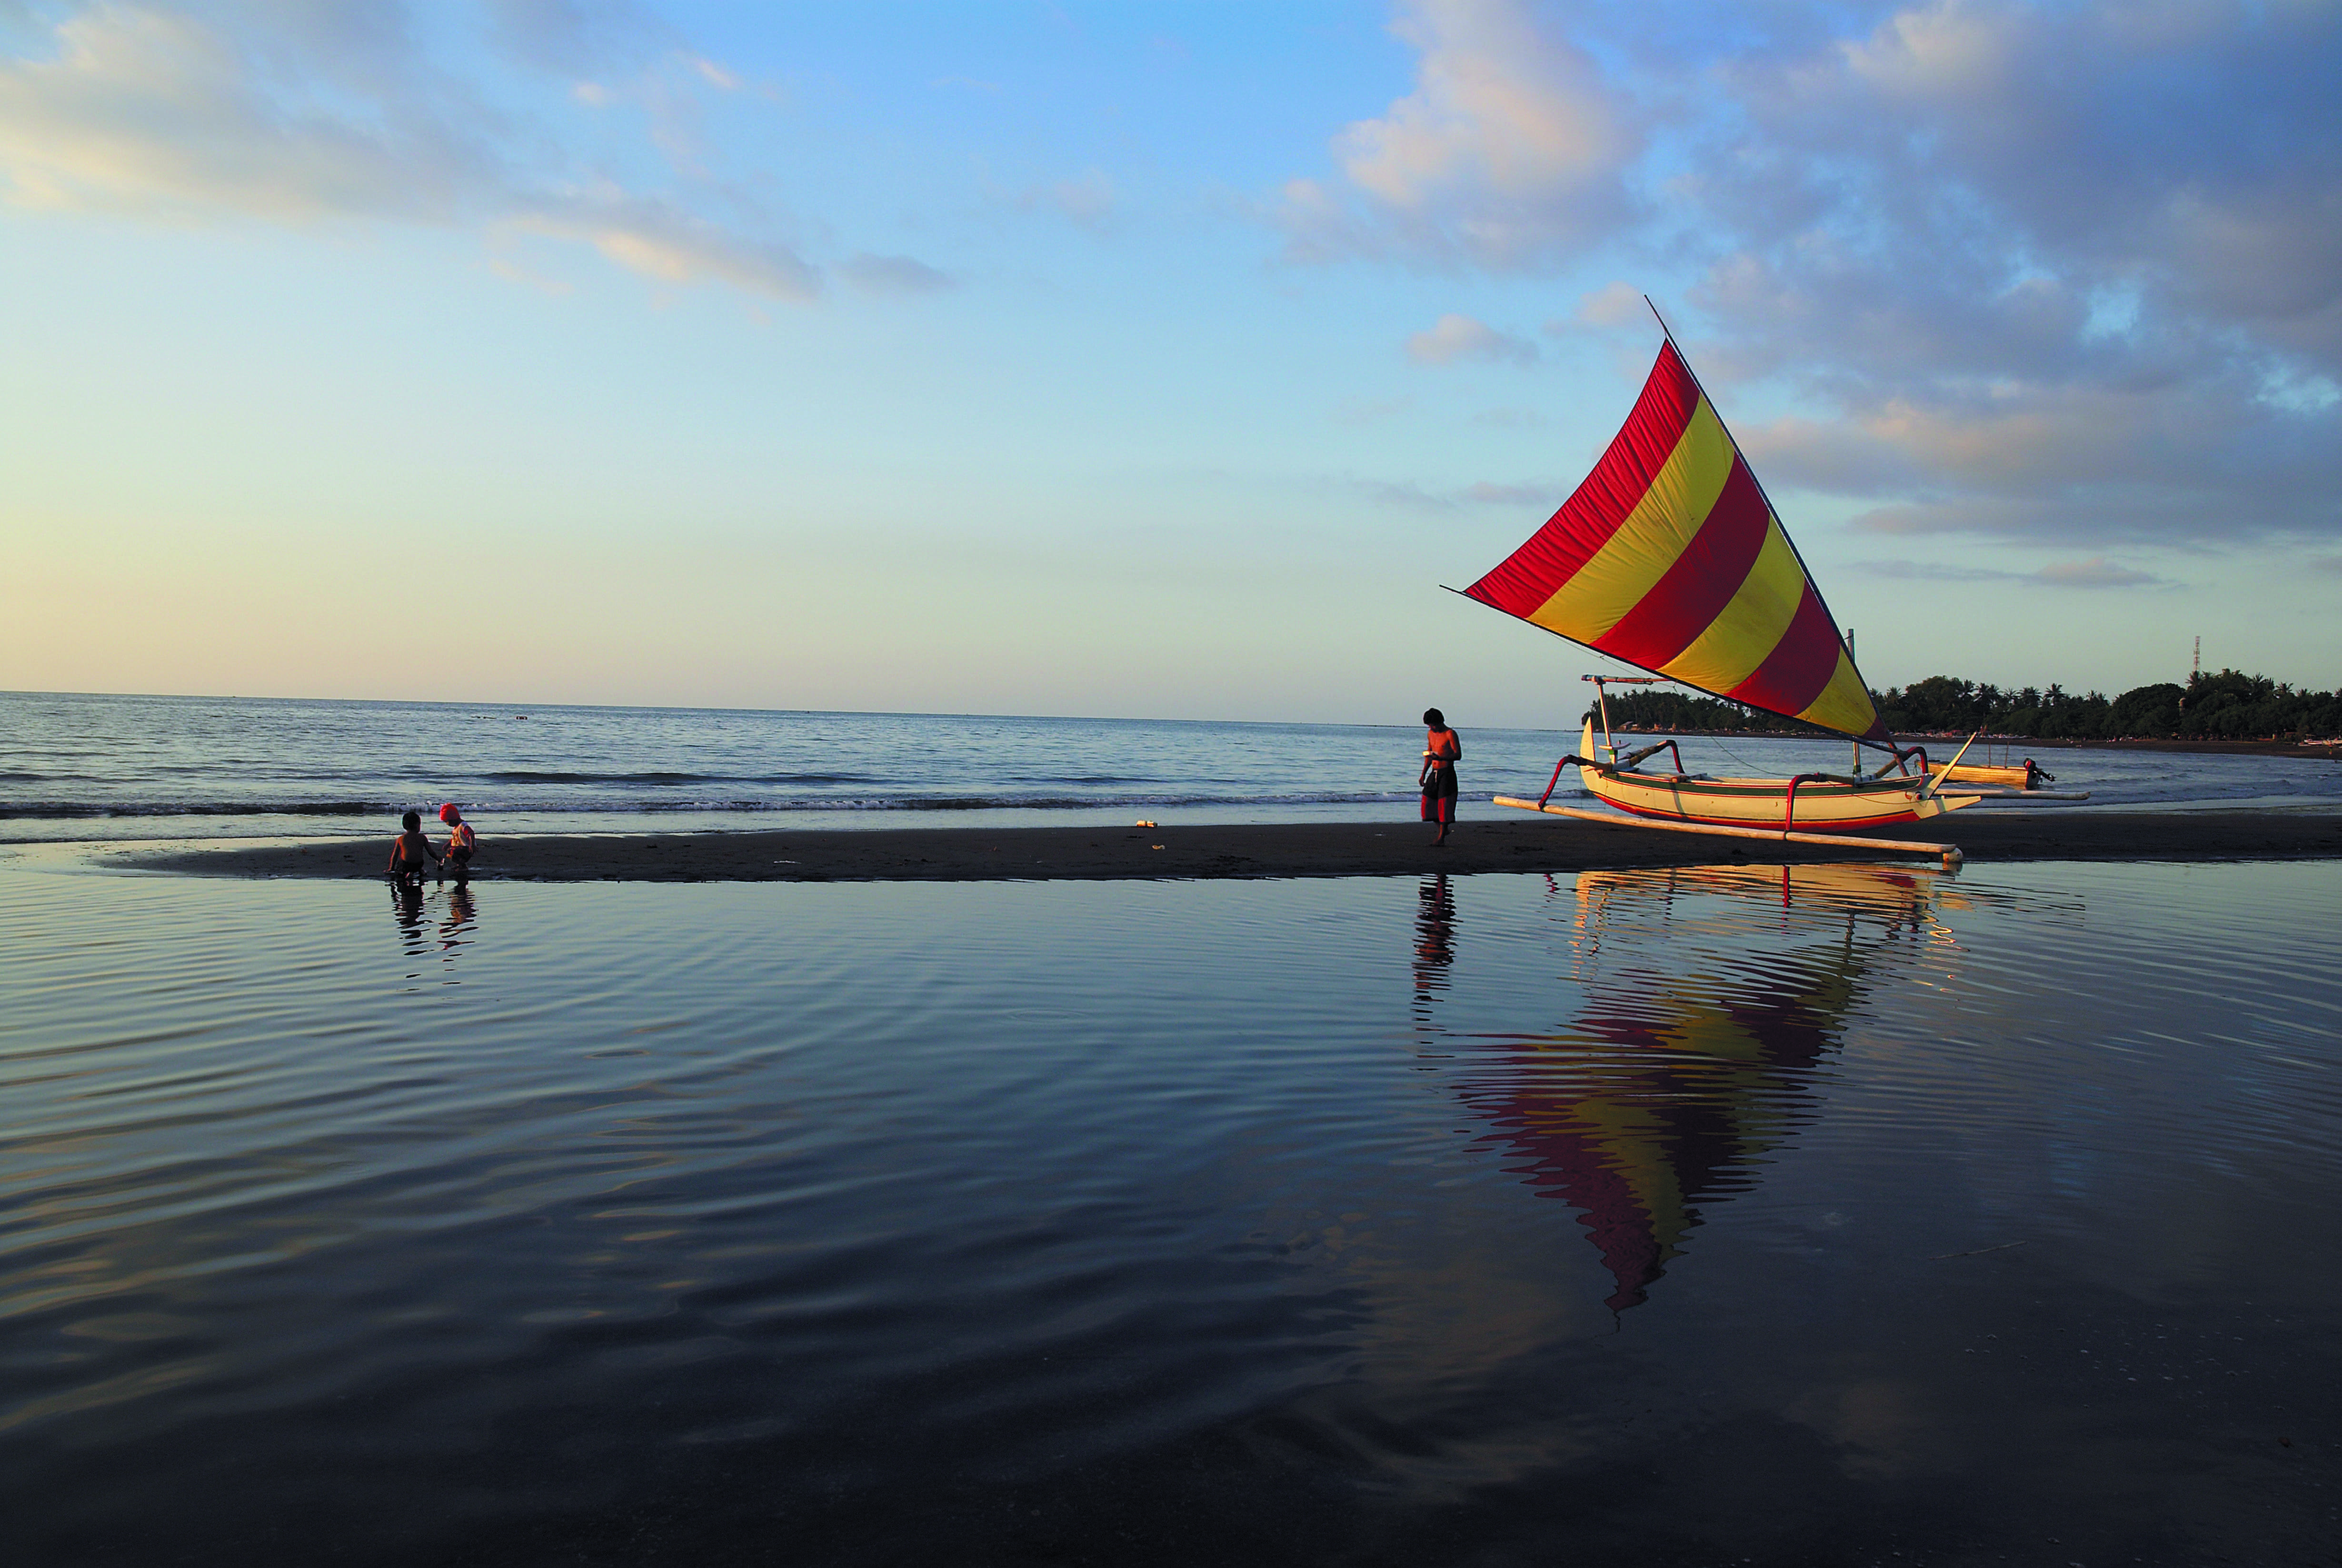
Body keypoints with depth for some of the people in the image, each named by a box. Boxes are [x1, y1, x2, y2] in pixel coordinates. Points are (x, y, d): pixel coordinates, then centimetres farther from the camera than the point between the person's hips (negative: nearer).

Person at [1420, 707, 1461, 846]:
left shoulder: (1450, 734, -9)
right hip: (1434, 773, 7)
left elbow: (1458, 755, -17)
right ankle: (1443, 830, 20)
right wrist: (1423, 774, 19)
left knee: (1444, 804, -8)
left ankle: (1442, 837, -3)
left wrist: (1440, 758, -31)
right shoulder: (1431, 734, 13)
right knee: (1428, 802, 3)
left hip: (1447, 773, -7)